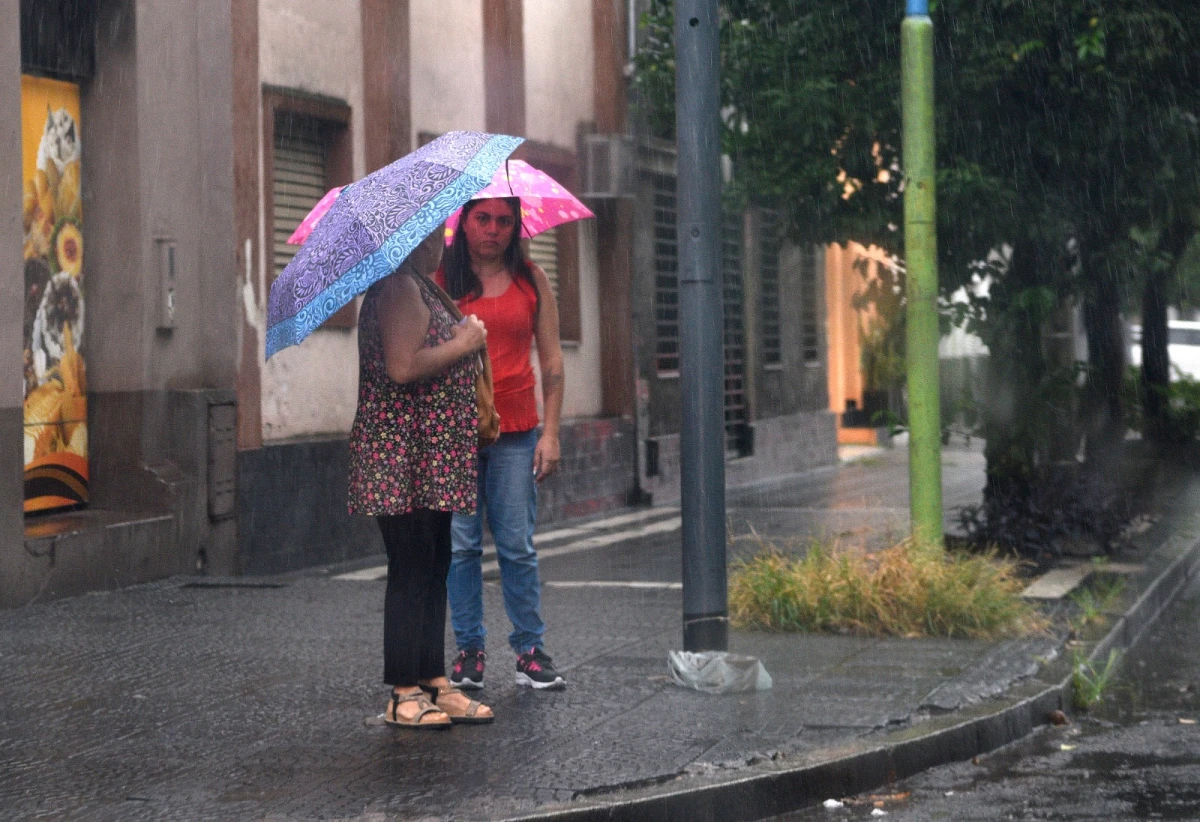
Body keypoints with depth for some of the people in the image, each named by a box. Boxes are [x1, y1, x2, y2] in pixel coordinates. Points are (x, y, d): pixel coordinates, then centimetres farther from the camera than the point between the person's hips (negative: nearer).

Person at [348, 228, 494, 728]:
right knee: (411, 570, -7)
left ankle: (434, 683, 17)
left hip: (432, 463, 11)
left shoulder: (417, 288, 20)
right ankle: (404, 696, -3)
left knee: (433, 570, 12)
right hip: (404, 460, -11)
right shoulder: (399, 289, -15)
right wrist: (463, 344, -14)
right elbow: (403, 367, -25)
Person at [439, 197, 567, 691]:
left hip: (515, 431, 1)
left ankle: (529, 650, 9)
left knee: (517, 546, 1)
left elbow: (551, 359, 9)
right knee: (461, 545, 1)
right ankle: (469, 650, 11)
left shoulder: (532, 280, 8)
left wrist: (551, 432, 2)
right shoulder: (439, 279, 4)